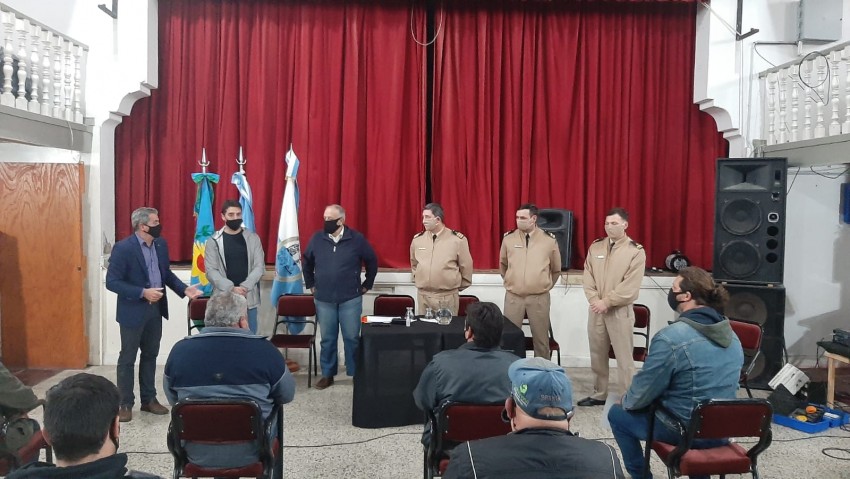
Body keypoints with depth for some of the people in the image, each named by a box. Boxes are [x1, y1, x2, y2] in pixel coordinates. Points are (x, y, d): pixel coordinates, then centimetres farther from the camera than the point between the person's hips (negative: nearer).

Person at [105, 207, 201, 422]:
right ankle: (125, 404, 17)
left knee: (150, 356, 16)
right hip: (133, 311, -6)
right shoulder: (123, 248, -18)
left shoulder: (161, 244, 2)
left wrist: (184, 289, -3)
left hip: (155, 309, 6)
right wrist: (143, 292, -25)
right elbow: (112, 282, -18)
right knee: (127, 358, 6)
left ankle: (149, 399, 28)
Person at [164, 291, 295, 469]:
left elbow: (173, 400, 5)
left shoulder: (180, 350, -11)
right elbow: (287, 396, -1)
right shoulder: (264, 350, -16)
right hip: (250, 452, -2)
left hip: (197, 453, 2)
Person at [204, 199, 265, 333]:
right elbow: (211, 271, -5)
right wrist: (231, 288, -17)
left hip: (249, 298, 1)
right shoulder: (214, 241, 1)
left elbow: (259, 266, -1)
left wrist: (245, 287, -15)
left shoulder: (252, 238, 4)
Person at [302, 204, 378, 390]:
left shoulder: (357, 239, -5)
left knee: (352, 338, 4)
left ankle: (356, 374, 15)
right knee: (327, 339, 9)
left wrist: (366, 285, 9)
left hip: (350, 299, -2)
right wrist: (310, 284, 16)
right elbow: (306, 262, 17)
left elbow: (372, 261, 7)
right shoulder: (317, 239, 1)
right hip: (323, 300, 2)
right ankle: (327, 374, 20)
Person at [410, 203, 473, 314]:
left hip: (448, 296, -3)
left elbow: (466, 266, 3)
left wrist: (458, 286, 10)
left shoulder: (457, 239, -7)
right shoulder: (417, 239, 4)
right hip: (423, 295, 3)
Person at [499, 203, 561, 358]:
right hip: (513, 297, 1)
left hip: (539, 298, -1)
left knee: (541, 338, 7)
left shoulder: (549, 240, -3)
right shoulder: (508, 238, 0)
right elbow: (503, 265, 18)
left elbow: (556, 269, 12)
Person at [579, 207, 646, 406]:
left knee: (624, 357, -2)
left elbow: (630, 287, -14)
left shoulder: (636, 251, -8)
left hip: (620, 311, -5)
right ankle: (599, 394, 26)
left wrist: (606, 302, -16)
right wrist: (595, 300, -10)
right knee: (597, 354, 13)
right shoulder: (595, 247, 7)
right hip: (596, 309, 5)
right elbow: (587, 277, 4)